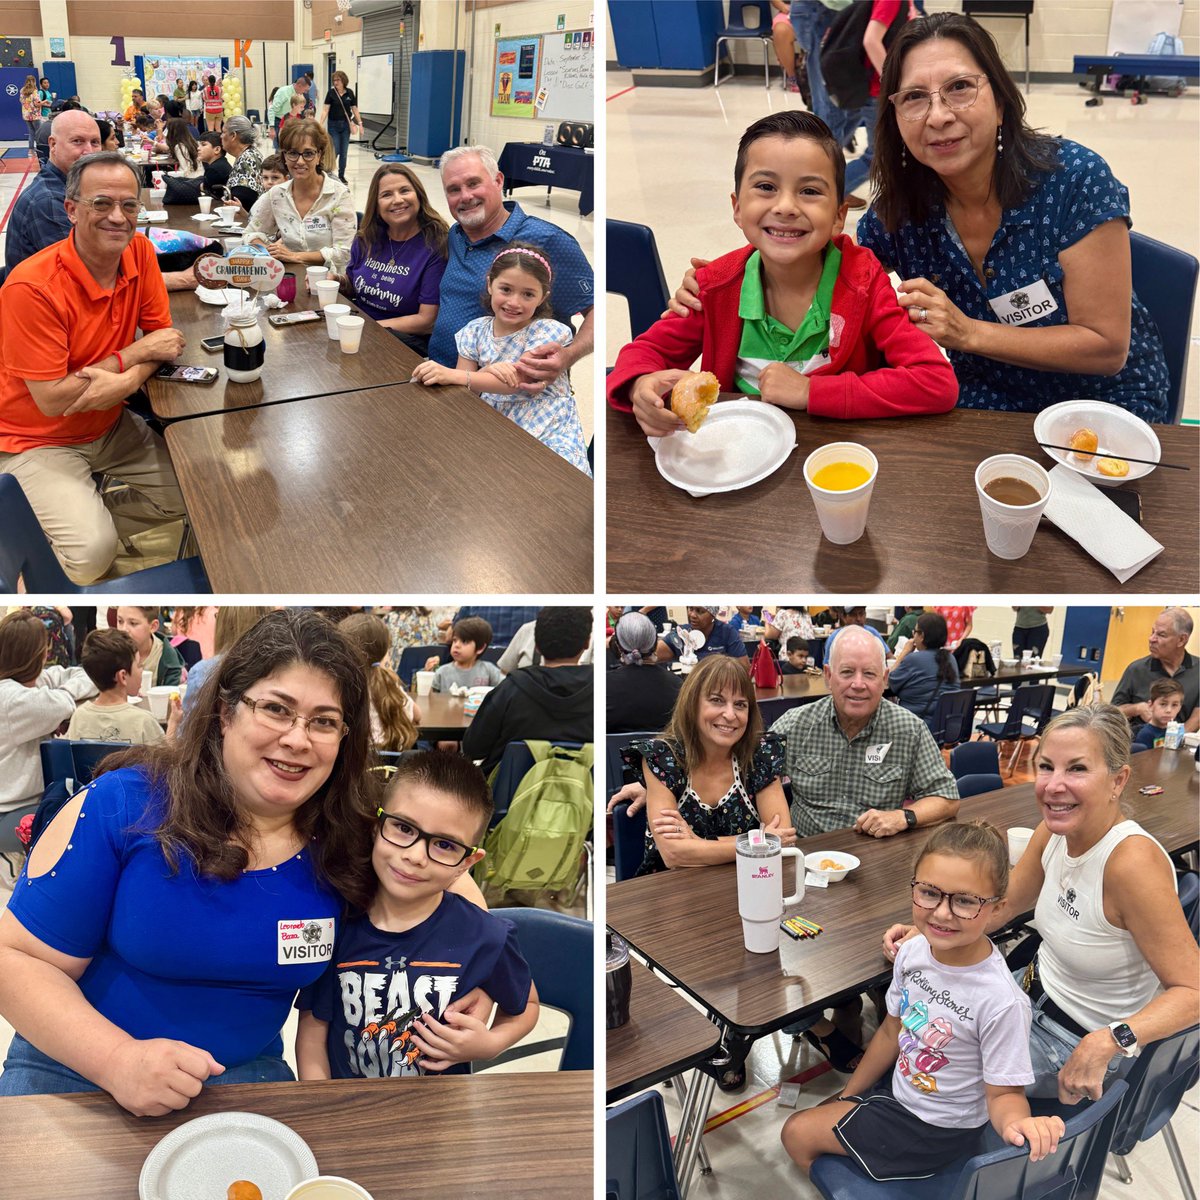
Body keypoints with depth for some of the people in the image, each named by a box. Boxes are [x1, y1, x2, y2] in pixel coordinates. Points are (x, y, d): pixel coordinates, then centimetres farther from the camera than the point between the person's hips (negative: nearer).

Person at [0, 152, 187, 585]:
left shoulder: (139, 252, -8)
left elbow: (163, 339, -3)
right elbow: (51, 400, -24)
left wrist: (128, 381, -26)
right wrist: (136, 354, -21)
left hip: (110, 426, 6)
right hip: (38, 440, -6)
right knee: (92, 556, -22)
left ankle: (89, 520, 12)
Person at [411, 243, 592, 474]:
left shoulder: (548, 332, -6)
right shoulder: (475, 331, 6)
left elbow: (515, 383, -17)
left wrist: (450, 375, -25)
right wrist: (486, 372, -20)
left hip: (549, 434, -4)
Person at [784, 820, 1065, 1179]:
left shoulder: (1002, 1002, -34)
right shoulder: (913, 951, -14)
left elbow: (1003, 1093, -22)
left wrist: (1016, 1121, -46)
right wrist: (848, 1094, 14)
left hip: (940, 1132, -6)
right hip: (900, 1095, 6)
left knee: (797, 1134, 0)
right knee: (795, 1126, 17)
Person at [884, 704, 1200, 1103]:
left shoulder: (1133, 861, -32)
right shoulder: (1055, 830, -10)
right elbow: (1003, 902, 6)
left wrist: (1110, 1040, -40)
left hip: (1082, 1045, -6)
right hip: (1036, 988, 7)